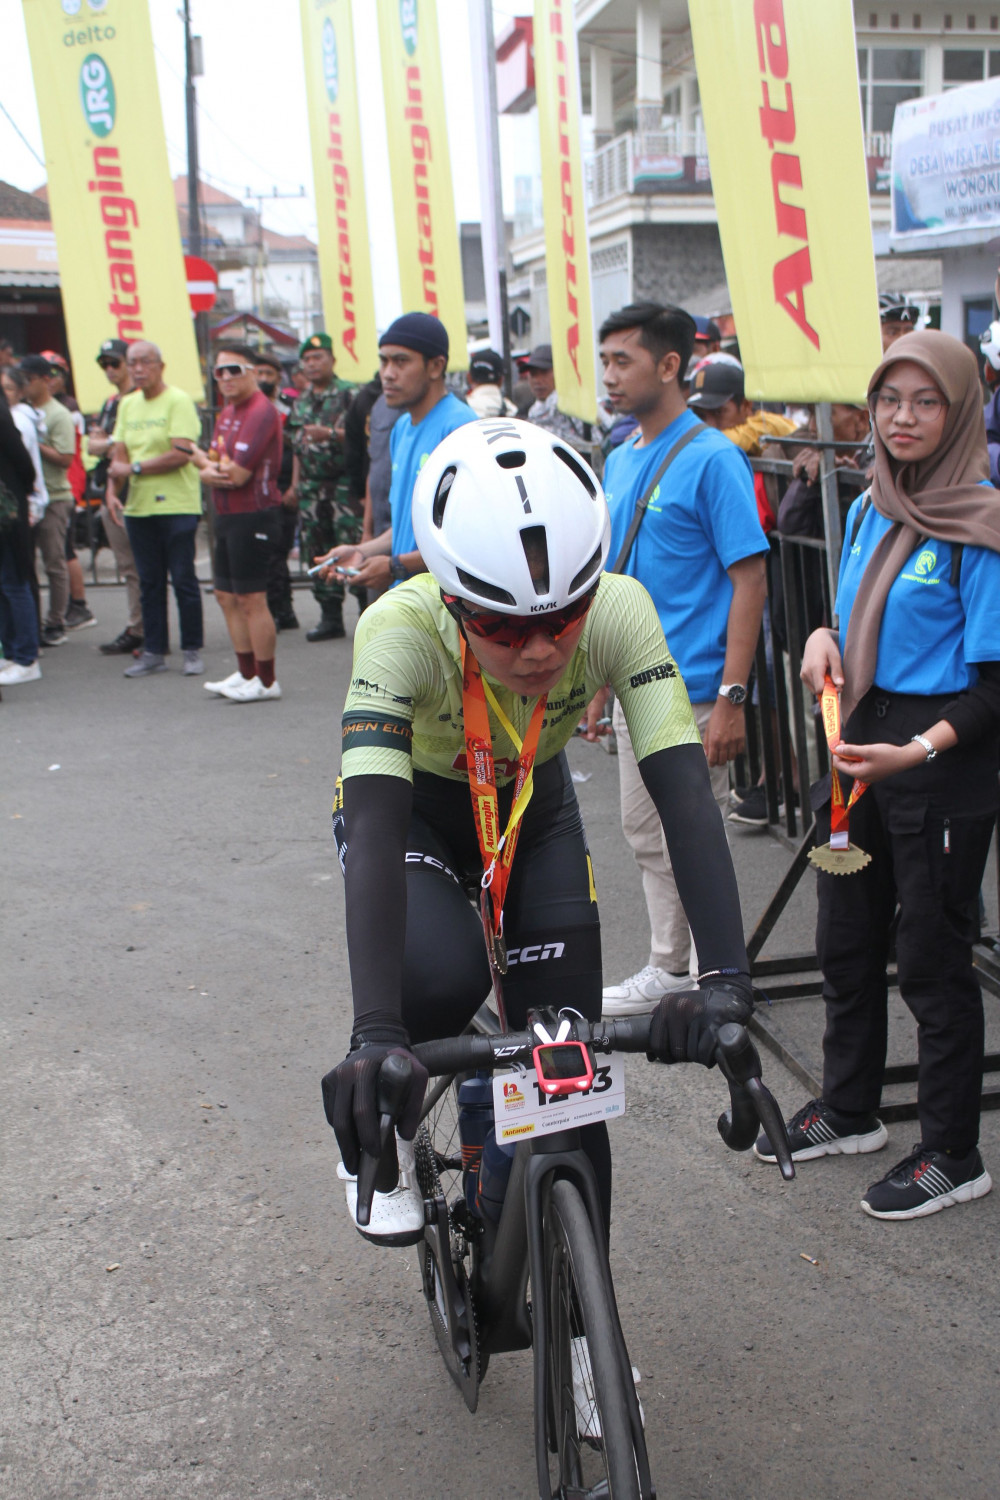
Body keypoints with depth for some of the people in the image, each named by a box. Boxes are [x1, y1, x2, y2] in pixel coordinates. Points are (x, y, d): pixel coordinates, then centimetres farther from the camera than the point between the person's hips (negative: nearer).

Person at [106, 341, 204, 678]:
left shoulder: (178, 401, -8)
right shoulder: (126, 404, 13)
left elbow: (182, 454, -17)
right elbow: (118, 455, 11)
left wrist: (134, 467, -13)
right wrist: (113, 489, -6)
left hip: (177, 506, -6)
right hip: (138, 507, 6)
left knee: (183, 580, -1)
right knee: (149, 583, 9)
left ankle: (192, 650, 8)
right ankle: (153, 651, 15)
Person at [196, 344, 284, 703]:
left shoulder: (261, 412, -15)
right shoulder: (227, 413, 17)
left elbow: (238, 473, -21)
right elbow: (209, 462, 14)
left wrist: (208, 464, -2)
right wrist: (209, 472, -10)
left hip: (253, 516, -10)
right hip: (228, 516, 10)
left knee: (251, 600, -5)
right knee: (227, 596, 14)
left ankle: (266, 682, 4)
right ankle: (246, 673, 24)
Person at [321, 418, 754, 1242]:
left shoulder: (618, 611, -31)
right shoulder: (403, 630, -37)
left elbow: (685, 791, -36)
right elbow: (375, 829, -44)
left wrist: (726, 977, -49)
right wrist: (376, 1033, -56)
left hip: (536, 812, 2)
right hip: (414, 811, -2)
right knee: (444, 975, -33)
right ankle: (376, 1119, 0)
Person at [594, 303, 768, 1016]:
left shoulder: (713, 459, -13)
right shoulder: (620, 461, 11)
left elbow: (750, 581, -15)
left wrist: (732, 697, -20)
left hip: (693, 694, -8)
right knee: (647, 837, 16)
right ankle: (669, 967, 31)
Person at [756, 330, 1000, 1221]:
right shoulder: (870, 512, 8)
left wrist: (920, 748, -29)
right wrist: (826, 637, -1)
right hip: (858, 745, 7)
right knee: (847, 942, 17)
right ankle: (850, 1112, 36)